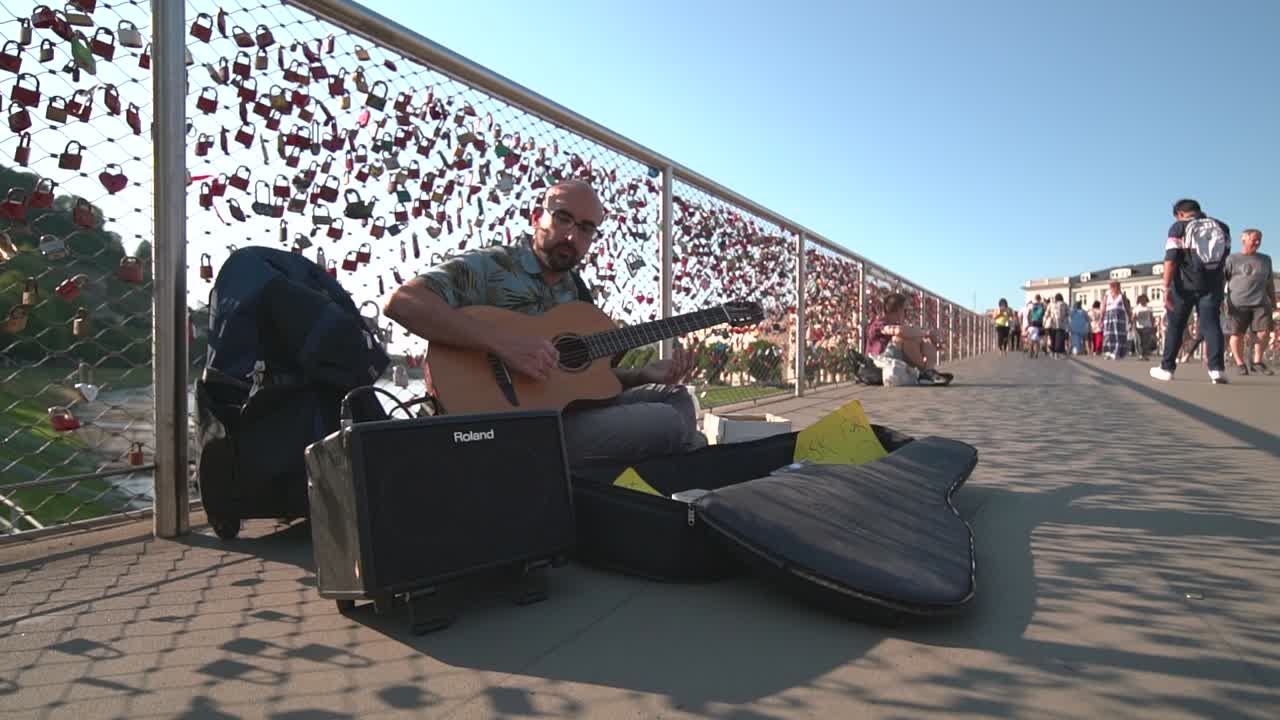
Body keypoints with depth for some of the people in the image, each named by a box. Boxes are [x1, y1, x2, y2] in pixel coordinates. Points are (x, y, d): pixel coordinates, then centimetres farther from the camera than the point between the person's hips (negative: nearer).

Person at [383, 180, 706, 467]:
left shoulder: (575, 291, 15)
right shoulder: (489, 267, -8)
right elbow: (401, 302, -23)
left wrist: (645, 374, 3)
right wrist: (501, 341, -30)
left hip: (570, 408, 8)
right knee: (668, 423, -18)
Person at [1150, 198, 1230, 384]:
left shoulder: (1179, 226, -4)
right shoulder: (1222, 227, 12)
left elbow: (1170, 259, -14)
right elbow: (1225, 257, 18)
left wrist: (1166, 288, -16)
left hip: (1185, 285, -3)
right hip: (1212, 285, 3)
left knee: (1174, 326, 5)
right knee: (1211, 325, -1)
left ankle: (1167, 368, 9)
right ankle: (1216, 368, -13)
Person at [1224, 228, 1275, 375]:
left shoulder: (1265, 259, 18)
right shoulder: (1233, 260, 4)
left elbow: (1270, 283, 23)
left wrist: (1273, 302, 20)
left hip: (1261, 303, 4)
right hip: (1238, 304, -4)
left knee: (1264, 332, -6)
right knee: (1237, 334, -1)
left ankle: (1257, 361, 11)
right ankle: (1240, 363, 13)